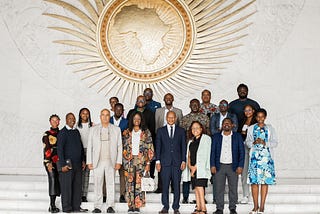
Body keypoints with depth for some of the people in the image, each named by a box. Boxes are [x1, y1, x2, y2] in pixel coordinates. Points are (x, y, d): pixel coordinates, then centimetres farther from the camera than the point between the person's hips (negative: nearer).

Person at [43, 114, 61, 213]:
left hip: (59, 161, 4)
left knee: (58, 181, 3)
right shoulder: (47, 134, 1)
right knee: (52, 180, -14)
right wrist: (48, 162, -13)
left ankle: (52, 205, 11)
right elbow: (46, 149, -5)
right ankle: (52, 205, -12)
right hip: (50, 161, -4)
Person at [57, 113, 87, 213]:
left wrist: (83, 160, 16)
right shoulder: (63, 132, -6)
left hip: (77, 164, 6)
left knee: (77, 185, 7)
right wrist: (63, 164, -15)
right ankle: (66, 208, 7)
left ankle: (76, 206, 15)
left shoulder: (76, 131, 14)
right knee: (66, 186, -1)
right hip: (67, 164, -6)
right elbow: (59, 149, -10)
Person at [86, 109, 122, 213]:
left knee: (110, 184, -1)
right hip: (97, 162, 0)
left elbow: (119, 147, 6)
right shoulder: (93, 130, 10)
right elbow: (89, 147, 8)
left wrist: (118, 162, -1)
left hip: (111, 162, 0)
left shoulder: (116, 129, 9)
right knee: (97, 185, 2)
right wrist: (89, 162, 0)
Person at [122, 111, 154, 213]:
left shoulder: (146, 132, 6)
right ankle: (130, 206, 4)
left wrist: (148, 162, -3)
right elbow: (124, 148, 11)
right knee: (129, 183, -2)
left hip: (141, 160, -2)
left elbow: (150, 148, 3)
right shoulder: (128, 132, 11)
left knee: (139, 183, -6)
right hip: (129, 160, 2)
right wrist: (125, 162, 3)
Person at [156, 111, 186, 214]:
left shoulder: (181, 131, 10)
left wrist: (183, 161, 0)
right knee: (165, 185, 0)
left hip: (177, 162, 0)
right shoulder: (160, 131, 10)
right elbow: (158, 147, 7)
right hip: (165, 162, 0)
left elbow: (183, 147, 8)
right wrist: (157, 161, 0)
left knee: (176, 185, 1)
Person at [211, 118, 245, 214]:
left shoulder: (237, 136, 6)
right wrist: (212, 165, -2)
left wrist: (240, 166, -5)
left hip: (233, 166, -1)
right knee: (219, 188, 1)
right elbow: (213, 151, 7)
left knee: (233, 189, 2)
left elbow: (242, 152, 4)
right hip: (219, 166, 1)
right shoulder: (216, 136, 9)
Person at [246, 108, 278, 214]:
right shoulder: (251, 128, 13)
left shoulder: (270, 128, 9)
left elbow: (275, 142, 4)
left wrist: (265, 143, -12)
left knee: (265, 181, -3)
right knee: (254, 181, -3)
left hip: (266, 156, -1)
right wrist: (254, 142, -11)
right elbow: (247, 142, 9)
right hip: (255, 156, 1)